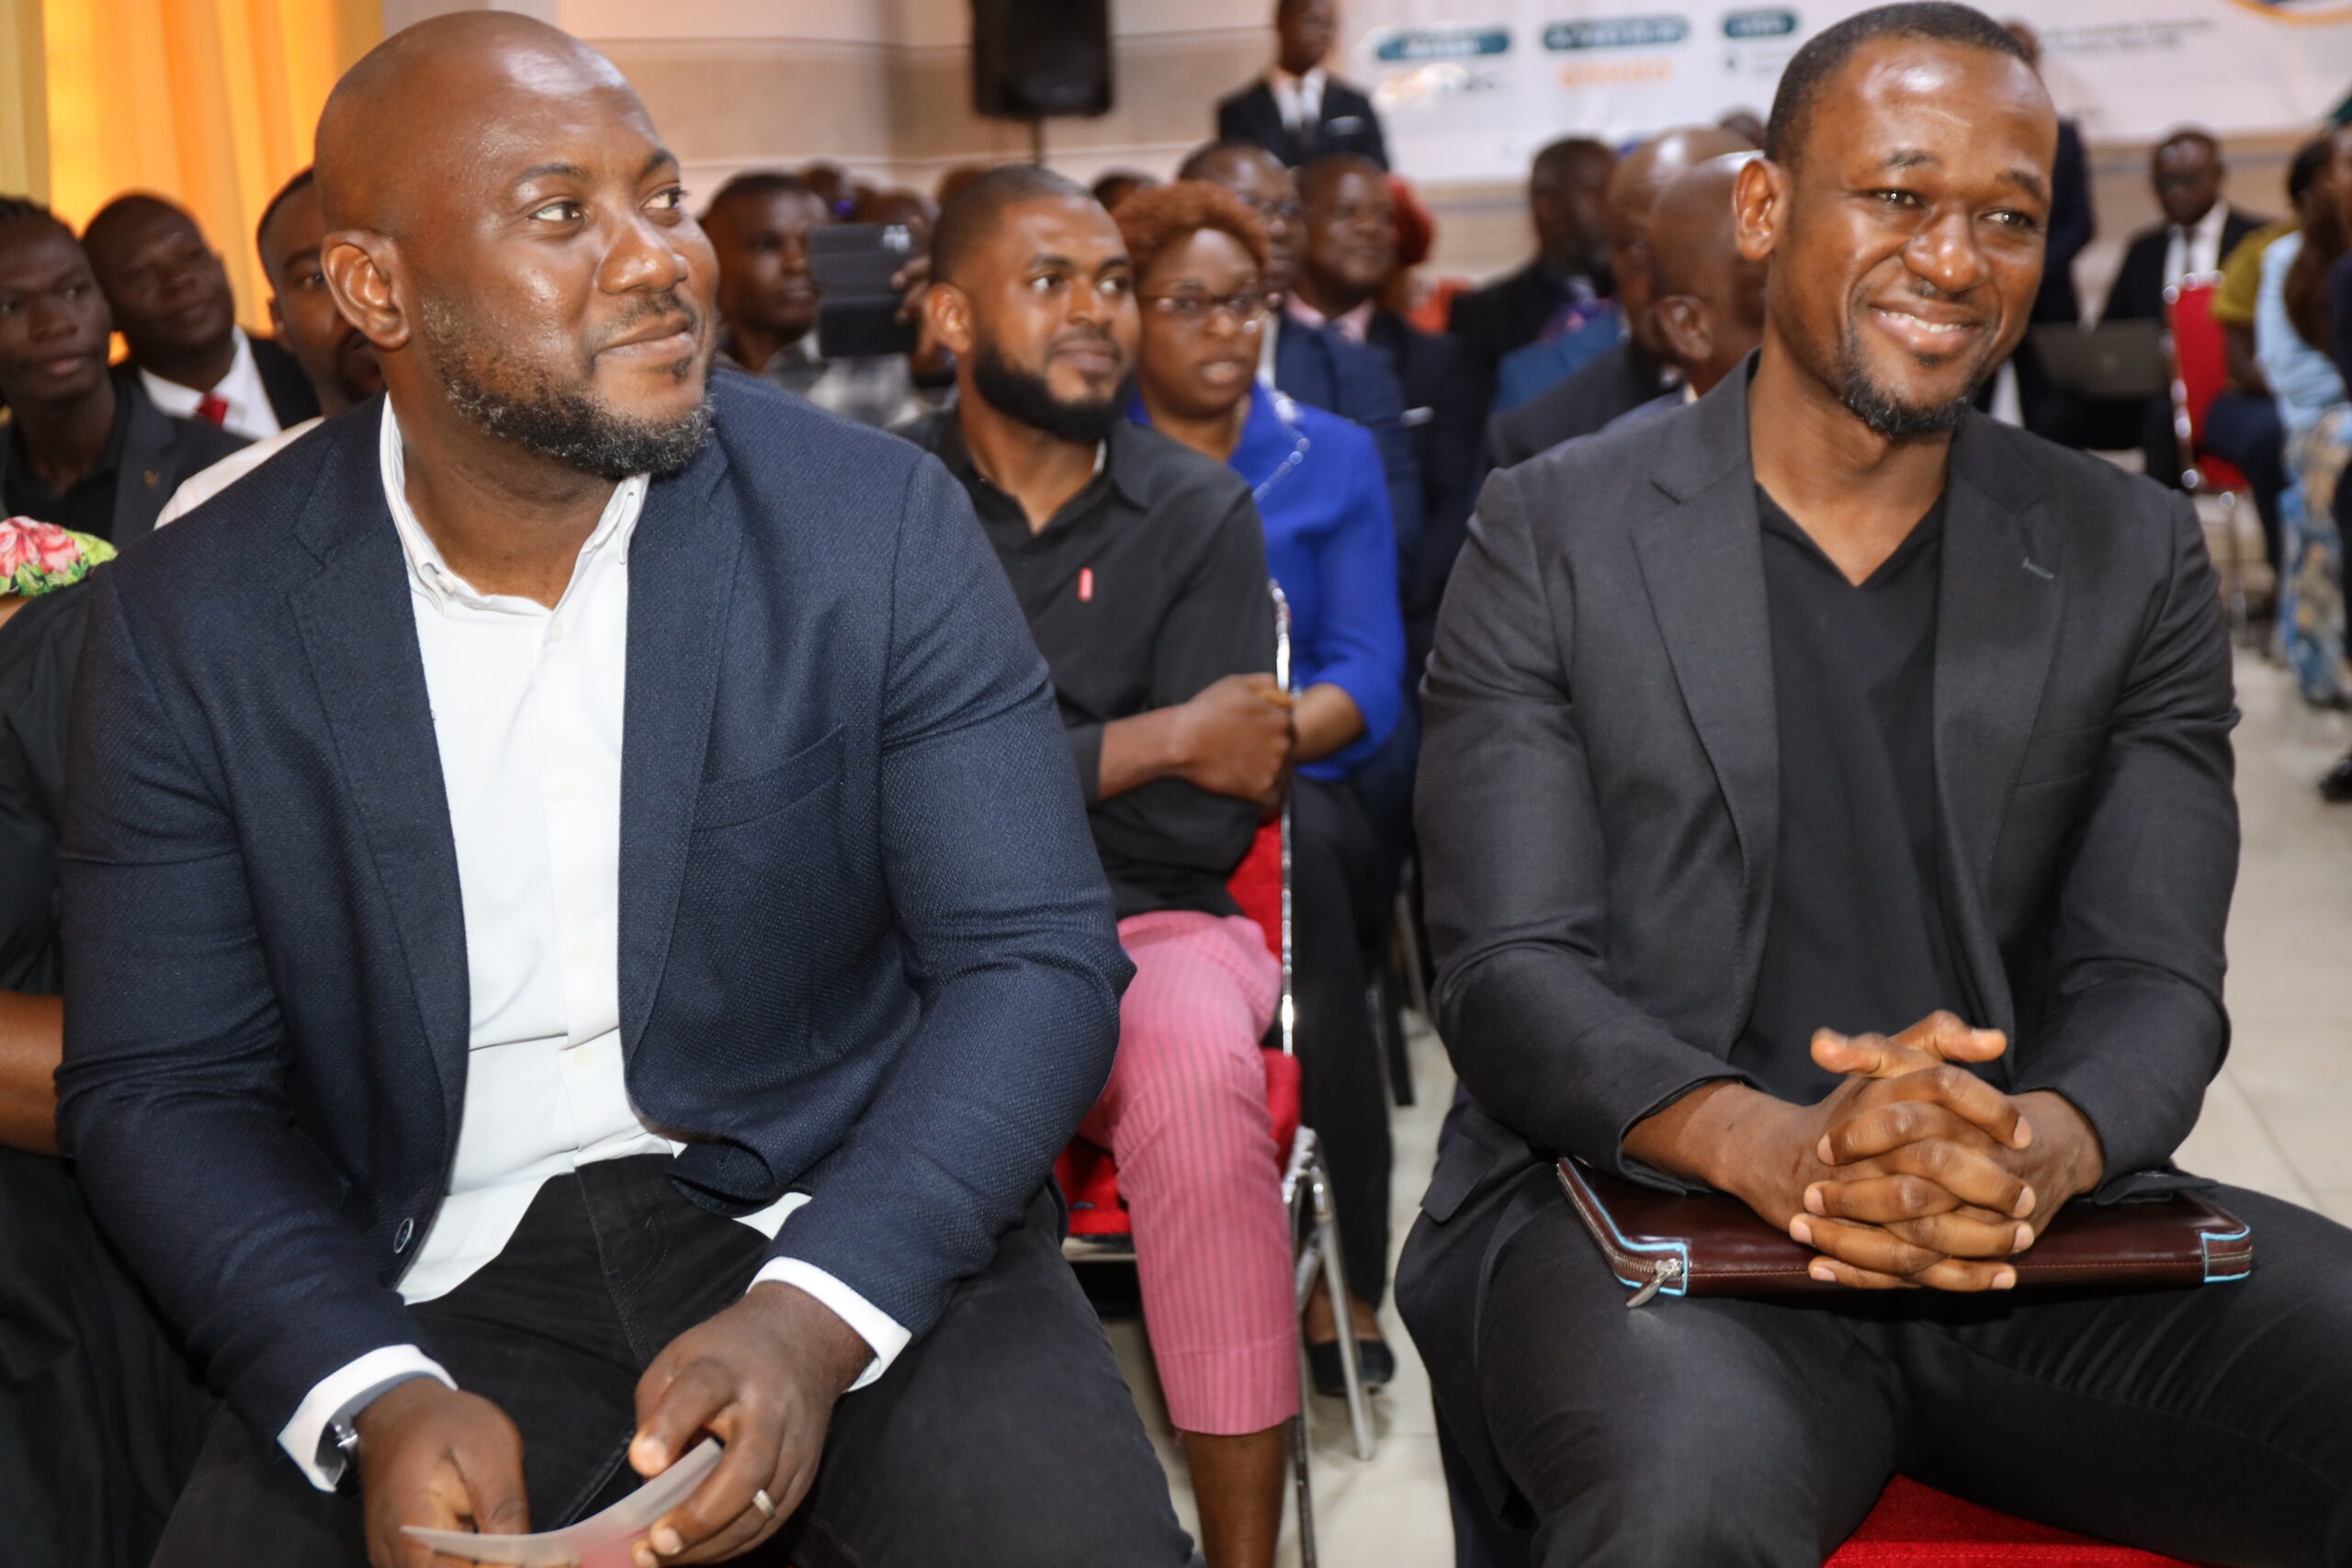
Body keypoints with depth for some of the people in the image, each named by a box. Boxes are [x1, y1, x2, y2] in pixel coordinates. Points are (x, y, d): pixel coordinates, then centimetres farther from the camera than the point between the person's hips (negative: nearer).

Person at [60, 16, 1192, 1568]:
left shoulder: (884, 521, -6)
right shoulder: (193, 618, -3)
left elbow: (1035, 963, -7)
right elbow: (165, 1087, -1)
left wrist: (808, 1321, -23)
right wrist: (378, 1401, -18)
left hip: (846, 1228, -1)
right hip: (437, 1288, 2)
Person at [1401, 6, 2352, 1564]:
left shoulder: (2134, 556, 10)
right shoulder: (1553, 535, 3)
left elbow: (2151, 976, 3)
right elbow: (1508, 968, -4)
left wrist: (2042, 1145, -21)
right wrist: (1772, 1145, -23)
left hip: (2049, 1230, 3)